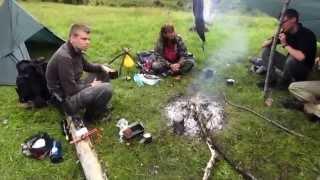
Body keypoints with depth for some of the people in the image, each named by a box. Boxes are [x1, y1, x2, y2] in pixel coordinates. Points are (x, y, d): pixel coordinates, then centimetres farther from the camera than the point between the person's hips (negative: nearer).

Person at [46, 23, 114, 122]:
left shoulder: (76, 50, 0)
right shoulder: (64, 57, -28)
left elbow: (87, 66, 18)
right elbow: (71, 90, -26)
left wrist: (102, 67, 0)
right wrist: (90, 86, -12)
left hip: (73, 88, 10)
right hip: (66, 100, -10)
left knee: (103, 73, 11)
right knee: (106, 89, -24)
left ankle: (100, 107, 15)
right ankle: (90, 116, 0)